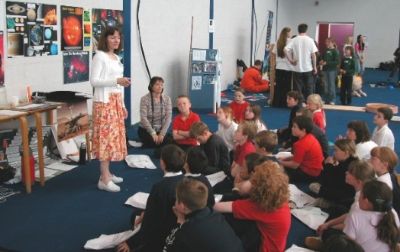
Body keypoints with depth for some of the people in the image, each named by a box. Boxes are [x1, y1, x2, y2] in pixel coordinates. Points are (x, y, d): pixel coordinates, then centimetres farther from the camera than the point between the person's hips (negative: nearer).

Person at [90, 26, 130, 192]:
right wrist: (116, 81, -25)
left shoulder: (116, 58, 17)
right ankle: (104, 180, -6)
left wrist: (122, 105, 19)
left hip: (116, 101, 9)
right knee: (106, 136, -9)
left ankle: (106, 173, 19)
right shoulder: (99, 56, -9)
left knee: (114, 135, 10)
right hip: (104, 102, -9)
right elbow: (93, 81, -17)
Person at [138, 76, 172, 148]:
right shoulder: (144, 99, -11)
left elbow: (168, 117, -8)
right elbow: (143, 118, -17)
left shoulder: (167, 99, -3)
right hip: (145, 130, -3)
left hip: (160, 130, 3)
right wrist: (153, 133, -23)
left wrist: (162, 133, -17)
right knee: (154, 142, -28)